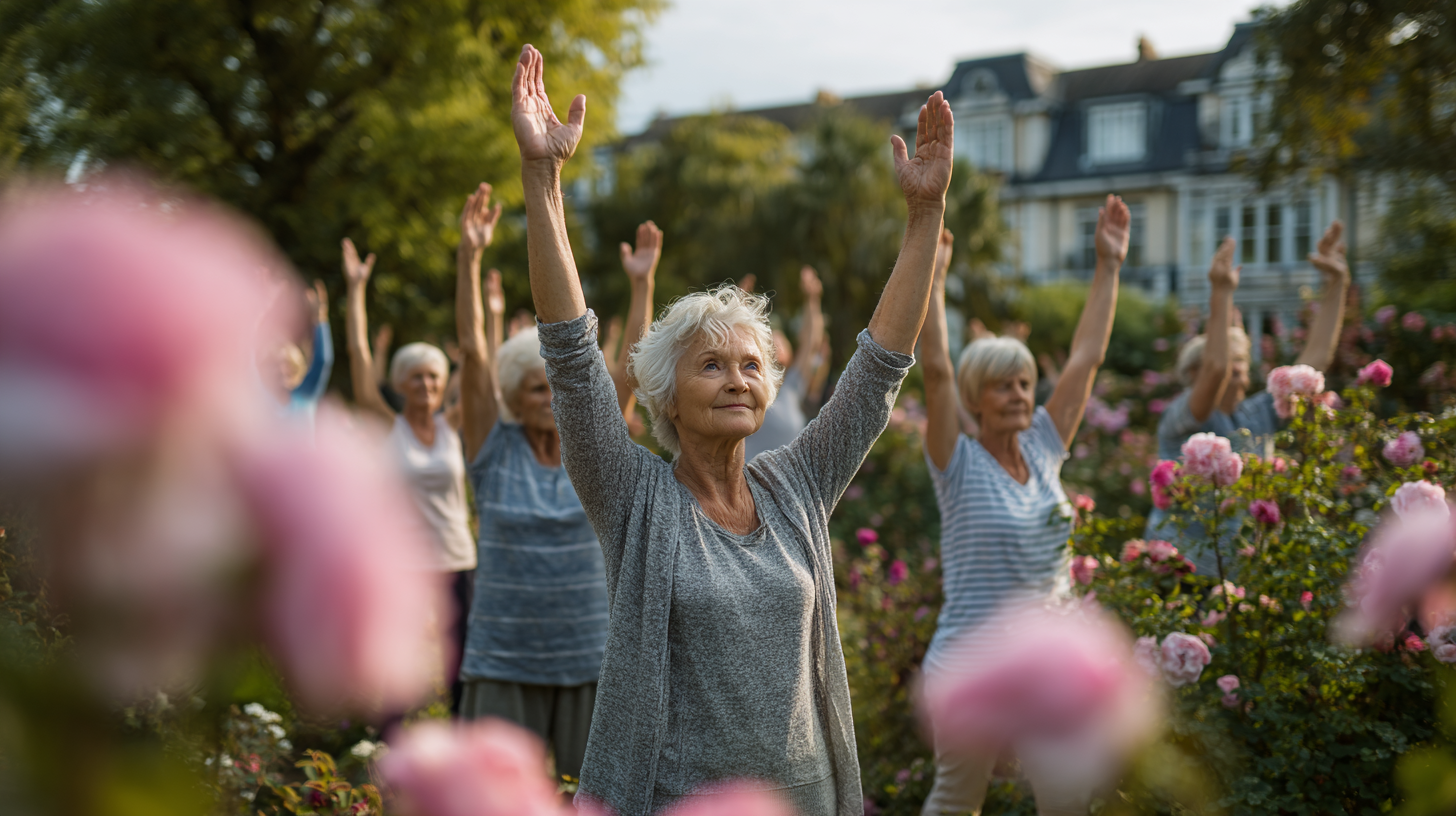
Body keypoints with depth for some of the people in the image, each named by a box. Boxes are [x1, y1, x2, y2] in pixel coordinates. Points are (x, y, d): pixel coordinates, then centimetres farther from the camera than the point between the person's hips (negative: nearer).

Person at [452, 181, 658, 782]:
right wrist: (469, 258, -18)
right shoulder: (494, 448, -2)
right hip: (505, 662, -1)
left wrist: (642, 284, -14)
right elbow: (473, 352, -10)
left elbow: (632, 366, -6)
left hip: (591, 659, 1)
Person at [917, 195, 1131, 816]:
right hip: (971, 666, -5)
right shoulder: (959, 466, -9)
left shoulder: (1043, 451, 5)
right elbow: (936, 369, -21)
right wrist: (933, 276, -26)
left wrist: (1109, 265, 6)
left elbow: (1086, 357, 6)